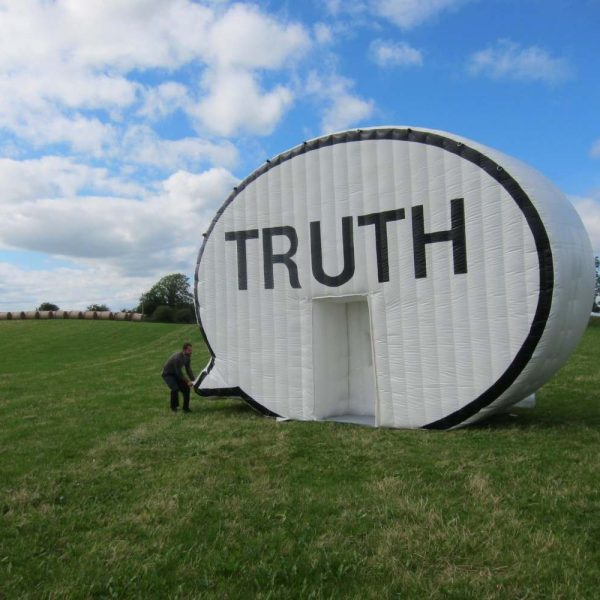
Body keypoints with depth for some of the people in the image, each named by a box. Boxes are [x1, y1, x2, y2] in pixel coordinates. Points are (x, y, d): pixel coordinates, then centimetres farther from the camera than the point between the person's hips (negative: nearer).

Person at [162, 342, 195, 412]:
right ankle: (173, 407, -3)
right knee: (175, 389, -26)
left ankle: (186, 407, 5)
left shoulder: (188, 357, -10)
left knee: (186, 388, -6)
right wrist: (188, 381, -25)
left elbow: (188, 371, -2)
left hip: (176, 374, 7)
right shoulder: (177, 358, -35)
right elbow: (179, 373, -28)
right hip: (167, 374, -7)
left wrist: (194, 380, -11)